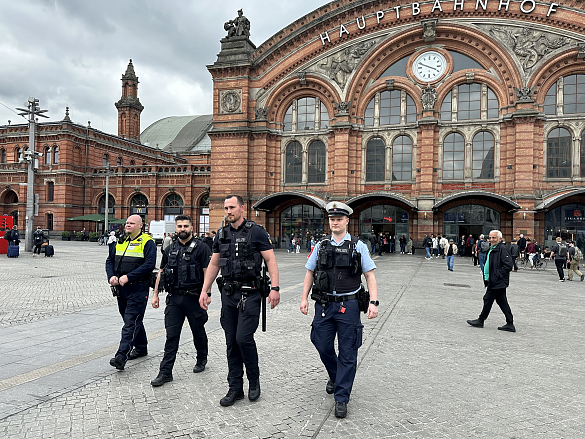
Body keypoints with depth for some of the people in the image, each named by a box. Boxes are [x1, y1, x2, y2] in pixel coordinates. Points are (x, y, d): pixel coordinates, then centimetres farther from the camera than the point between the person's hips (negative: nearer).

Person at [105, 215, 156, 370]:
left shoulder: (147, 243, -7)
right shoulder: (120, 242, 14)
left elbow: (149, 264, -17)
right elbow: (110, 260, 17)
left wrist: (128, 277, -21)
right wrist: (111, 276, -3)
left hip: (138, 289, -7)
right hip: (120, 288, 7)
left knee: (131, 322, -10)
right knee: (133, 320, 17)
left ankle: (122, 356, -12)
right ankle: (141, 348, 32)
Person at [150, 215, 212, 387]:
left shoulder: (201, 247, -6)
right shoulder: (170, 249, 10)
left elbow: (208, 273, -10)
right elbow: (161, 272, 16)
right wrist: (155, 294, 12)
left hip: (194, 297, -3)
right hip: (174, 298, 4)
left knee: (198, 331, 12)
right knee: (171, 335, 2)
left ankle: (202, 359, 35)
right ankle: (165, 372, 7)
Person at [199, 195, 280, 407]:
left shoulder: (256, 232, -5)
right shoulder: (222, 234, 10)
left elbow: (271, 261, -7)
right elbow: (213, 264, 16)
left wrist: (275, 288, -16)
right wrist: (205, 291, 12)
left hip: (249, 293, -5)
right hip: (228, 293, 5)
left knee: (244, 338, -10)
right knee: (231, 341, 8)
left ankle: (254, 379, 15)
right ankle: (235, 388, 20)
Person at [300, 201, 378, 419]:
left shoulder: (358, 246, 1)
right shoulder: (321, 246, 8)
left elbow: (369, 275, 0)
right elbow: (310, 273, 12)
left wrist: (373, 302, -10)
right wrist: (304, 298, 4)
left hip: (348, 305, -2)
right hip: (324, 305, 3)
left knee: (347, 353, 2)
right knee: (323, 347, 10)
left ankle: (341, 398, 15)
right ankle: (334, 376, 41)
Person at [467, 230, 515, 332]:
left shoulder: (503, 249, -15)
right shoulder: (492, 249, 16)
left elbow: (508, 265, -22)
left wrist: (498, 275, -20)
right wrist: (486, 277, 17)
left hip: (497, 282, -10)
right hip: (493, 281, 10)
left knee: (488, 299, -1)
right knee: (502, 302, 11)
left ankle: (481, 320, 11)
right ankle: (510, 324, 15)